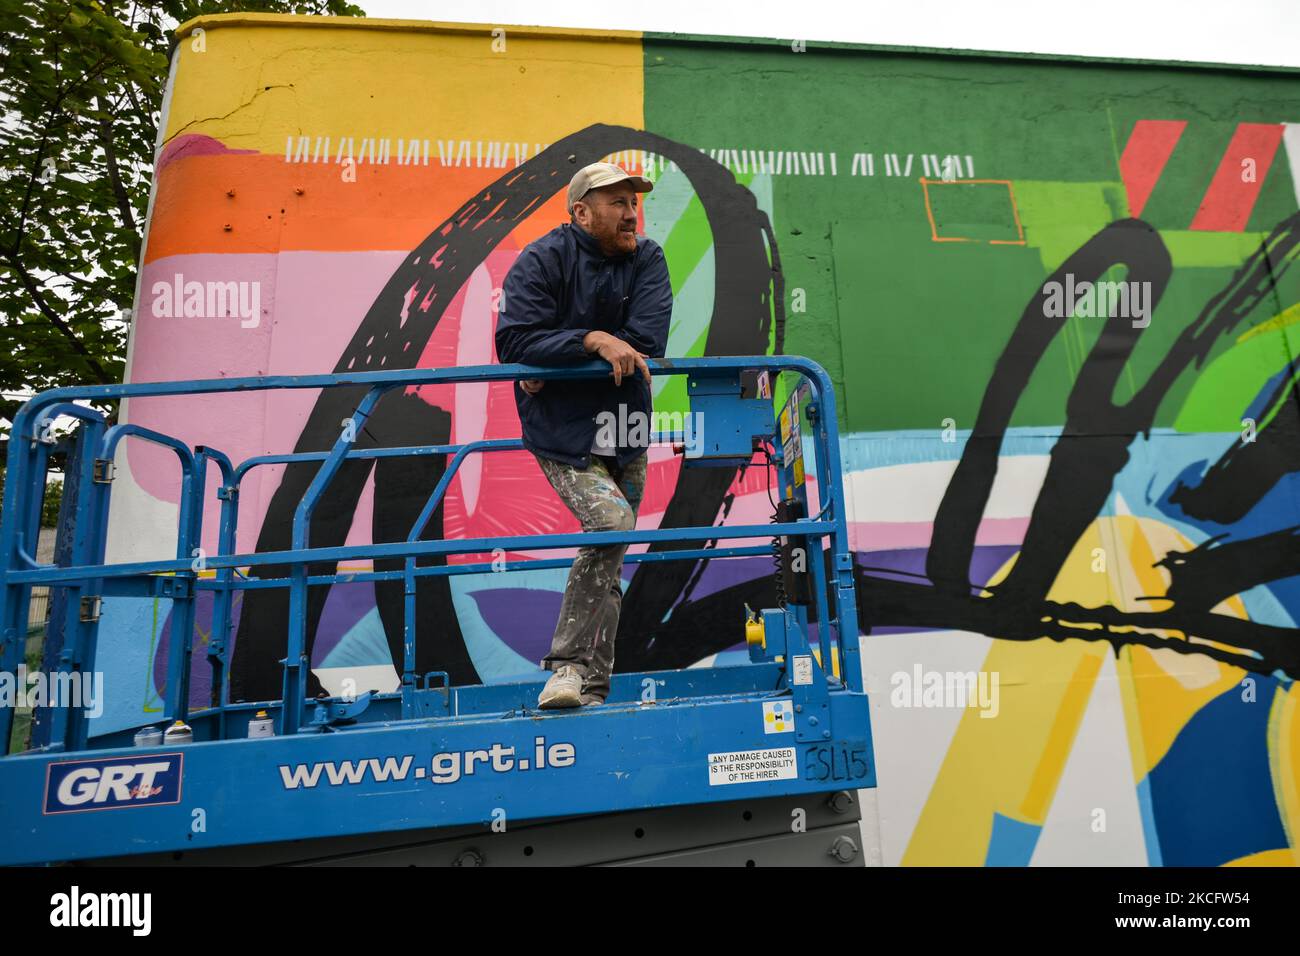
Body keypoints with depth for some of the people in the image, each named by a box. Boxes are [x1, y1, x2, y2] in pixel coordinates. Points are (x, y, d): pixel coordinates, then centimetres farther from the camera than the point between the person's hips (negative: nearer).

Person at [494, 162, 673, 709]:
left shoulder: (647, 260, 2)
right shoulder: (540, 262, -7)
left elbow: (646, 341, -12)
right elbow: (514, 341, -17)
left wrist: (558, 366, -15)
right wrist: (593, 341, -28)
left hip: (625, 434, 5)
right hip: (562, 435, -5)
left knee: (609, 563, 8)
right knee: (611, 521, -24)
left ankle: (588, 684, 23)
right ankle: (569, 666, -8)